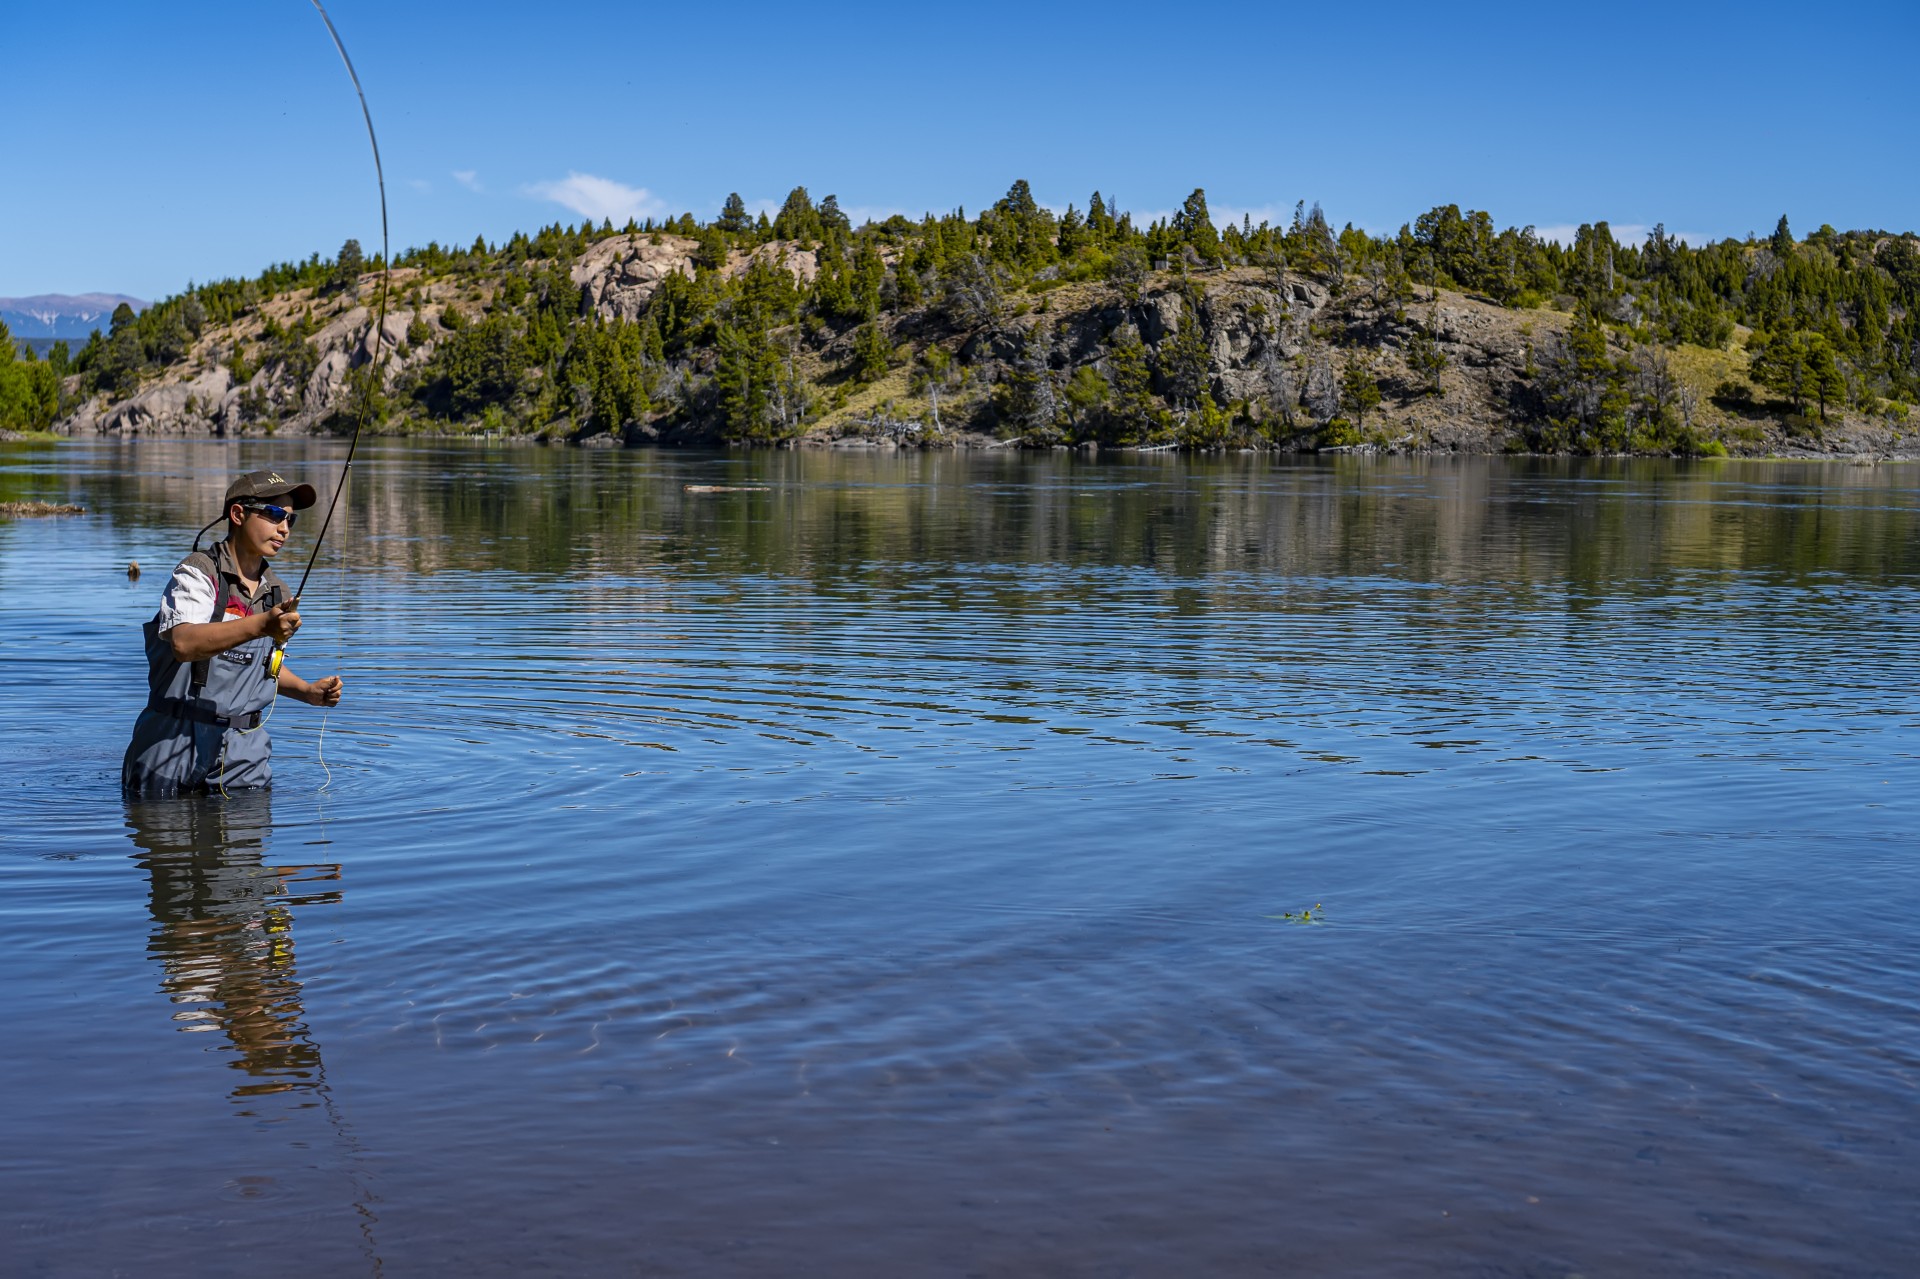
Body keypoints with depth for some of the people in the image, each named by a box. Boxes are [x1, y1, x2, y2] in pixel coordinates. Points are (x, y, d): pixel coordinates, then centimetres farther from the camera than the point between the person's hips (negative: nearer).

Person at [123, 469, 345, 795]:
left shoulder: (278, 593, 12)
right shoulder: (198, 573, -10)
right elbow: (184, 643, -29)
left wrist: (308, 692, 8)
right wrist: (261, 624, -40)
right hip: (177, 743, -5)